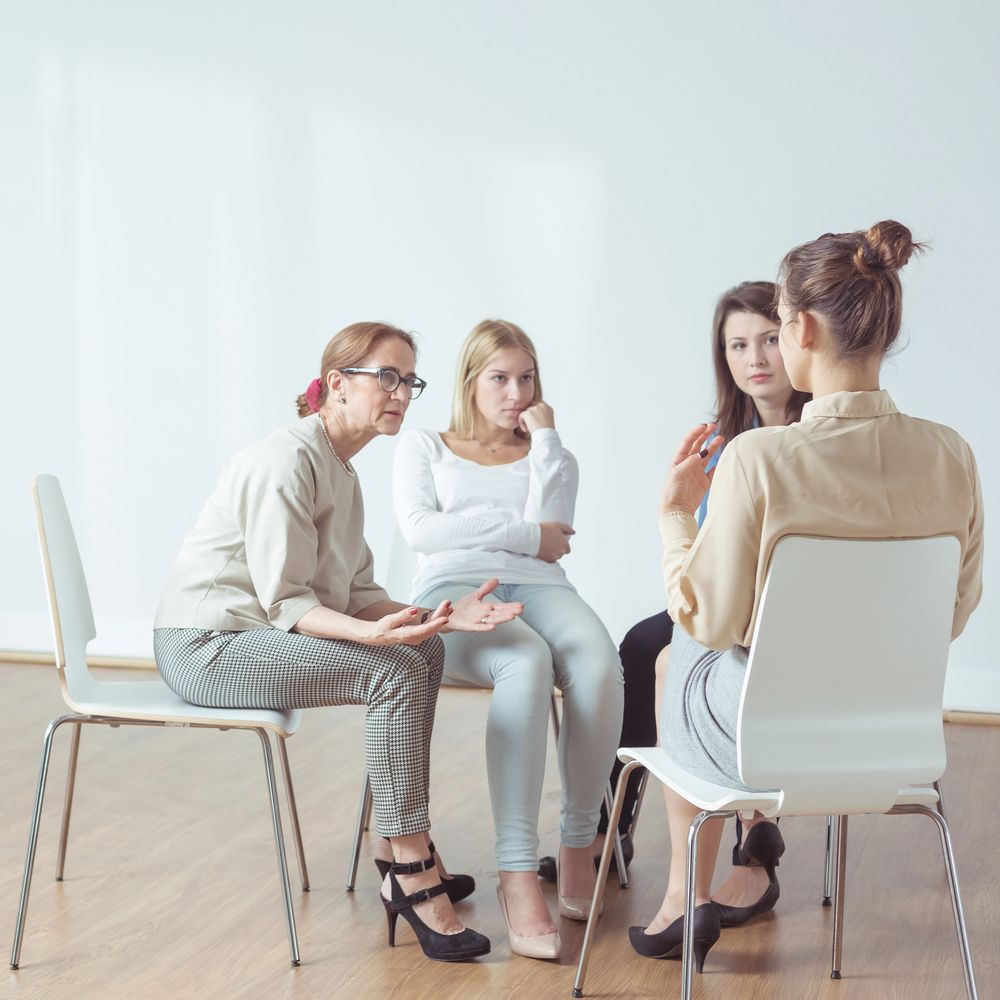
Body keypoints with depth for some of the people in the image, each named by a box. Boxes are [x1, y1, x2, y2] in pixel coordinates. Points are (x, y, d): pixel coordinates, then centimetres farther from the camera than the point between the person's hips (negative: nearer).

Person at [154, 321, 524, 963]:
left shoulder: (340, 470, 13)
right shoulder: (288, 460, -17)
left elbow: (355, 595, 9)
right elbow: (284, 601, -21)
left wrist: (436, 618, -5)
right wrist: (373, 634, -35)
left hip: (258, 633, 10)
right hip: (204, 645, -10)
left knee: (425, 652, 5)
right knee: (397, 674, -21)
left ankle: (410, 861, 4)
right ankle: (411, 874, -16)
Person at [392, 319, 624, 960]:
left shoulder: (549, 456, 26)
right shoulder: (423, 447, 21)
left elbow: (552, 531, 4)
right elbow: (420, 528, 0)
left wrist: (544, 439, 7)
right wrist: (524, 534, -2)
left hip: (540, 591, 3)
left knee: (599, 663, -35)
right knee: (527, 662, -39)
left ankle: (579, 846, -21)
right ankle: (518, 878, -42)